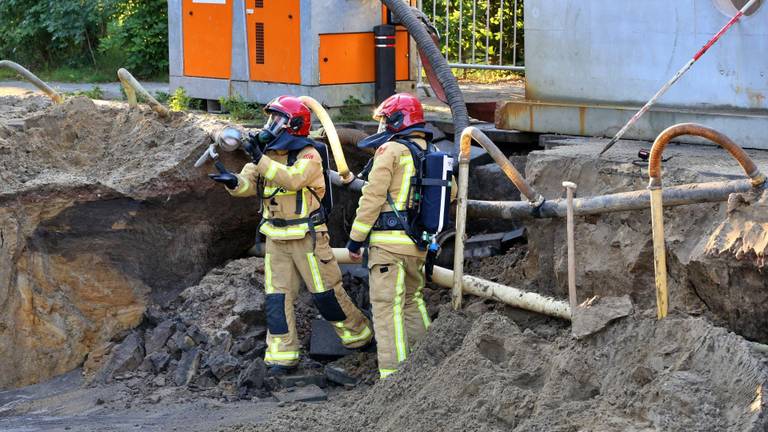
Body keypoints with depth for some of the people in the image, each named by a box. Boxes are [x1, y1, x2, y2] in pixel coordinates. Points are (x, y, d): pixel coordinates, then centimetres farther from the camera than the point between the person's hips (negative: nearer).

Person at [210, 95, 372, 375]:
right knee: (277, 296, 1)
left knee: (325, 292, 1)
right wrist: (234, 181, -24)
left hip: (306, 236, -6)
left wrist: (261, 160, -33)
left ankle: (357, 333, 20)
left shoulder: (308, 155, -11)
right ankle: (282, 355, 3)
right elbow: (249, 184, -1)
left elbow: (293, 179, -29)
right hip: (276, 237, 6)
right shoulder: (268, 153, 9)